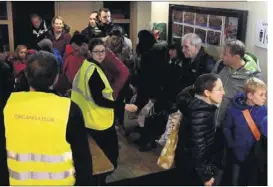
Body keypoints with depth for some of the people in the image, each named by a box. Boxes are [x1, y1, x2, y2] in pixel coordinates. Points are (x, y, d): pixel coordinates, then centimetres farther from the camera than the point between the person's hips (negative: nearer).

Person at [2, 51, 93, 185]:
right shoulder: (69, 109, -23)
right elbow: (82, 156, -16)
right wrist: (85, 182, -1)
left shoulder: (9, 103, -14)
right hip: (58, 182, -2)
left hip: (19, 181, 2)